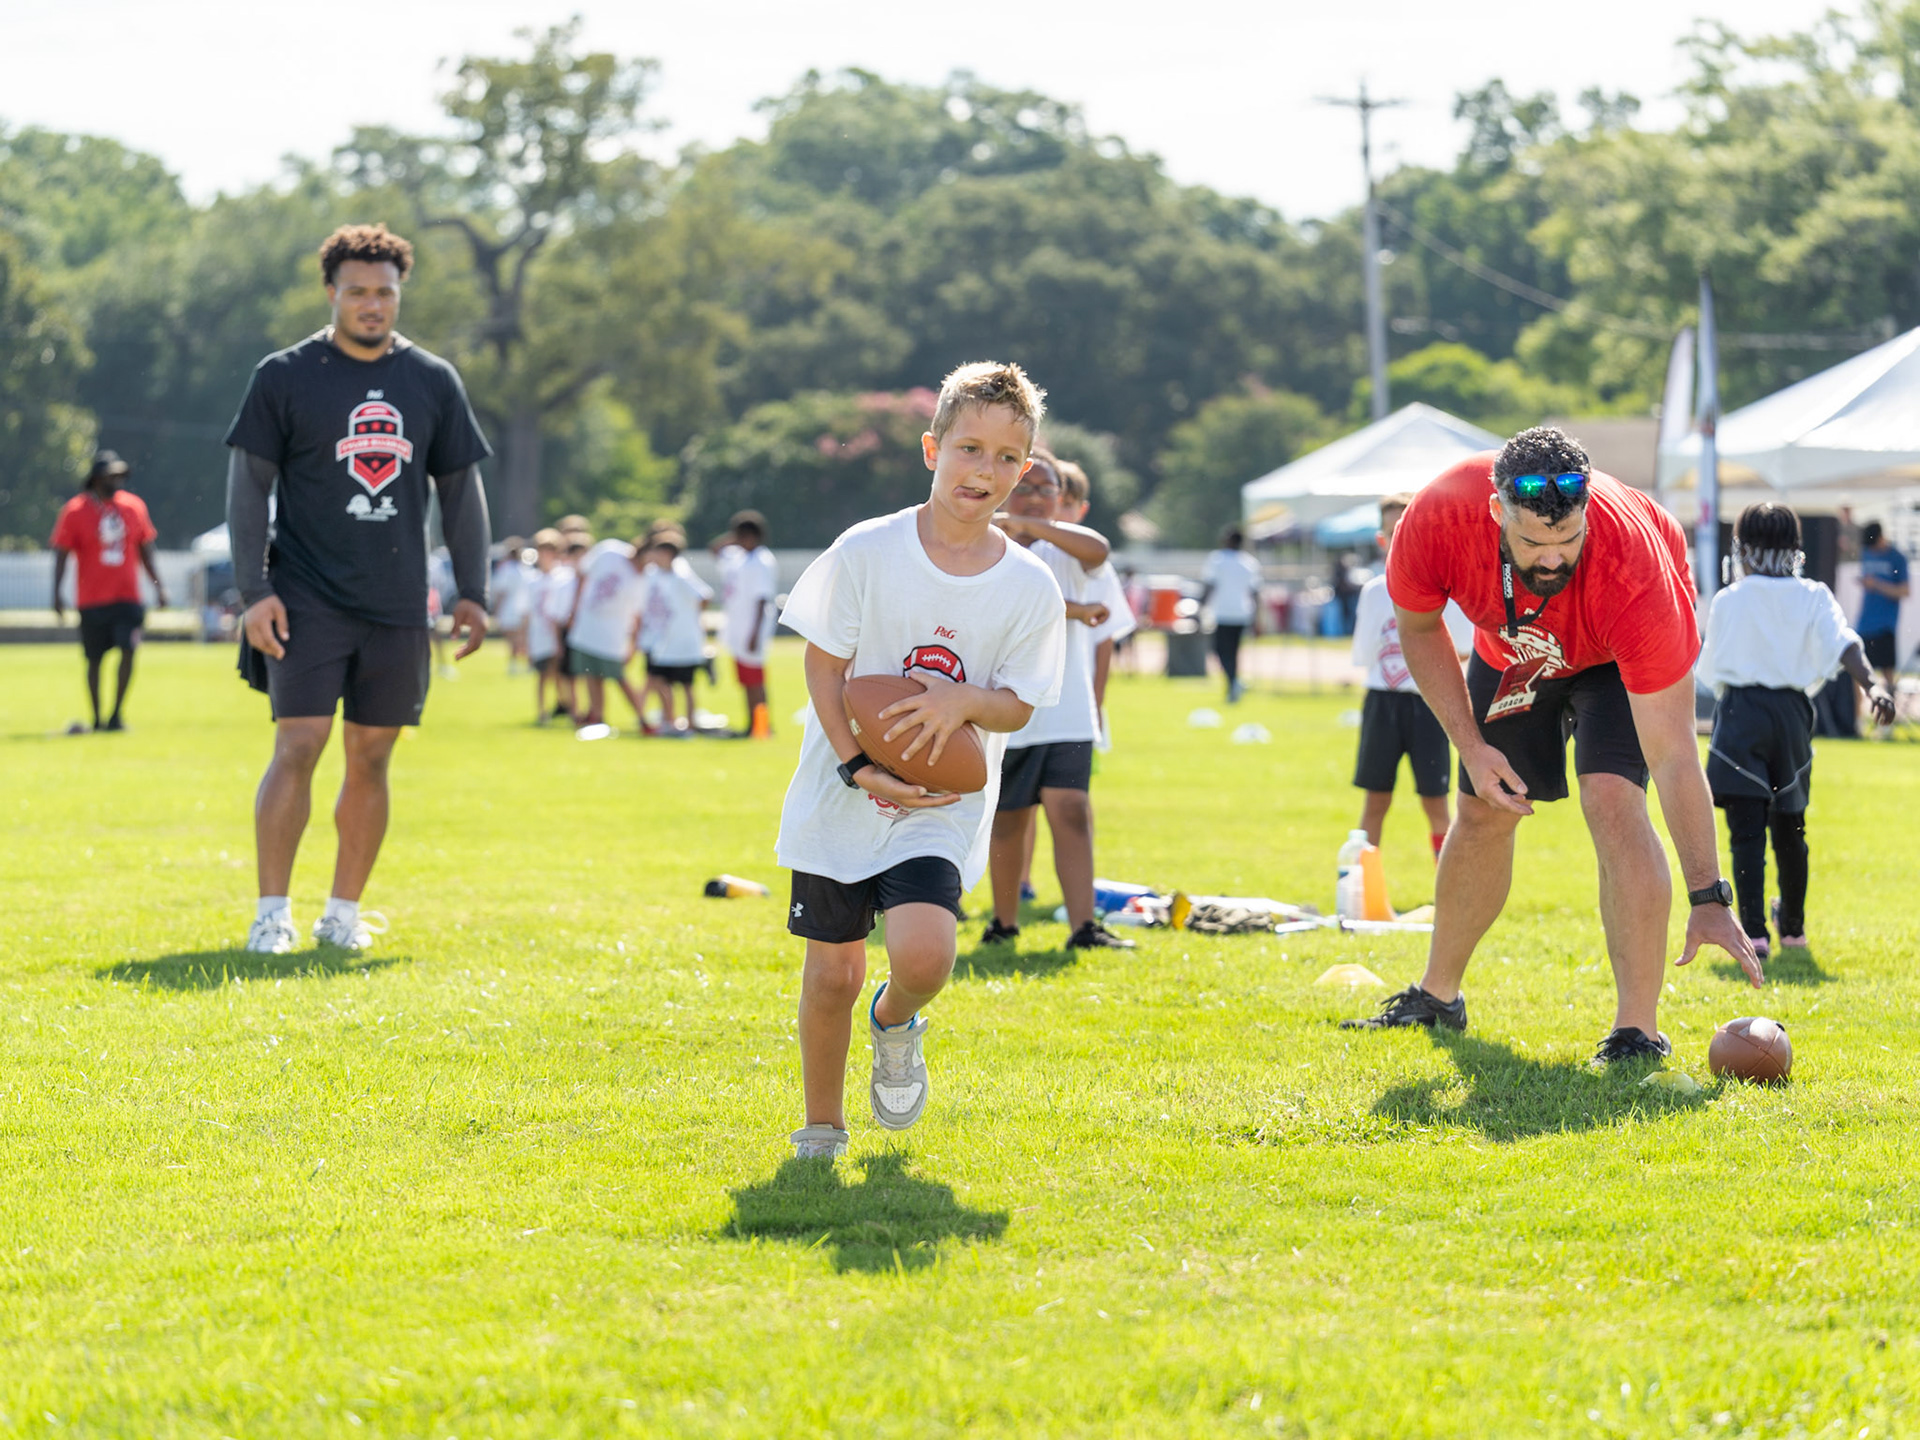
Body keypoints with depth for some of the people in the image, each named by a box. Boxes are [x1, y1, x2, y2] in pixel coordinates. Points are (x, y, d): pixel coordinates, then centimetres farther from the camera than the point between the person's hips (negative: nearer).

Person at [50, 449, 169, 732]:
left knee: (128, 651, -11)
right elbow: (61, 554, -4)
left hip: (127, 598, 2)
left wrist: (159, 585, 10)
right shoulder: (75, 510, -4)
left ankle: (117, 714, -2)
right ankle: (97, 719, 14)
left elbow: (145, 550, 16)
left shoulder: (134, 506, 7)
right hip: (92, 600, -2)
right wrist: (57, 594, -11)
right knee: (94, 659, 4)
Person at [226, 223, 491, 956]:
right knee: (297, 749, -12)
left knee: (370, 758, 6)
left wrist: (471, 592, 7)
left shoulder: (434, 381, 9)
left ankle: (343, 913, 16)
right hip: (308, 601, -3)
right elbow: (247, 486, -1)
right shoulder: (284, 377, -1)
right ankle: (272, 913, -6)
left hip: (397, 606, 3)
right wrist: (254, 592, -10)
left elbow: (461, 489, 15)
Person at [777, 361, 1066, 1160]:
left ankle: (896, 1021, 17)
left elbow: (1018, 704, 0)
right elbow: (824, 666, -4)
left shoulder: (1030, 586, -5)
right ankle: (820, 1133, 27)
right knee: (833, 972, 4)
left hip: (942, 807, 0)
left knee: (923, 954, -21)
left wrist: (964, 700, -22)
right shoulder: (866, 551, -8)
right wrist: (860, 767, -15)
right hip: (841, 797, 0)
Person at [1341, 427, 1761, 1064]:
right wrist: (1471, 745, -18)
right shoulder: (1437, 518, -37)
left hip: (1620, 653, -4)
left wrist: (1708, 898, -42)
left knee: (1611, 800, -24)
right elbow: (1418, 627, -11)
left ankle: (1638, 1033, -21)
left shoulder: (1636, 574, -44)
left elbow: (1673, 756, -40)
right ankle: (1437, 997, 36)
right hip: (1512, 648, 4)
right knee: (1482, 814, 13)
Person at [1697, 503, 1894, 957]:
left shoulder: (1728, 601, 1)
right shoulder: (1812, 597, 4)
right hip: (1792, 711, 3)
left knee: (1747, 829, -8)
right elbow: (1843, 643, -13)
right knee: (1789, 826, 18)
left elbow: (1708, 669, 8)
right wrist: (1871, 685, -25)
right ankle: (1793, 925, 34)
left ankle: (1754, 931, -21)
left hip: (1741, 712, -3)